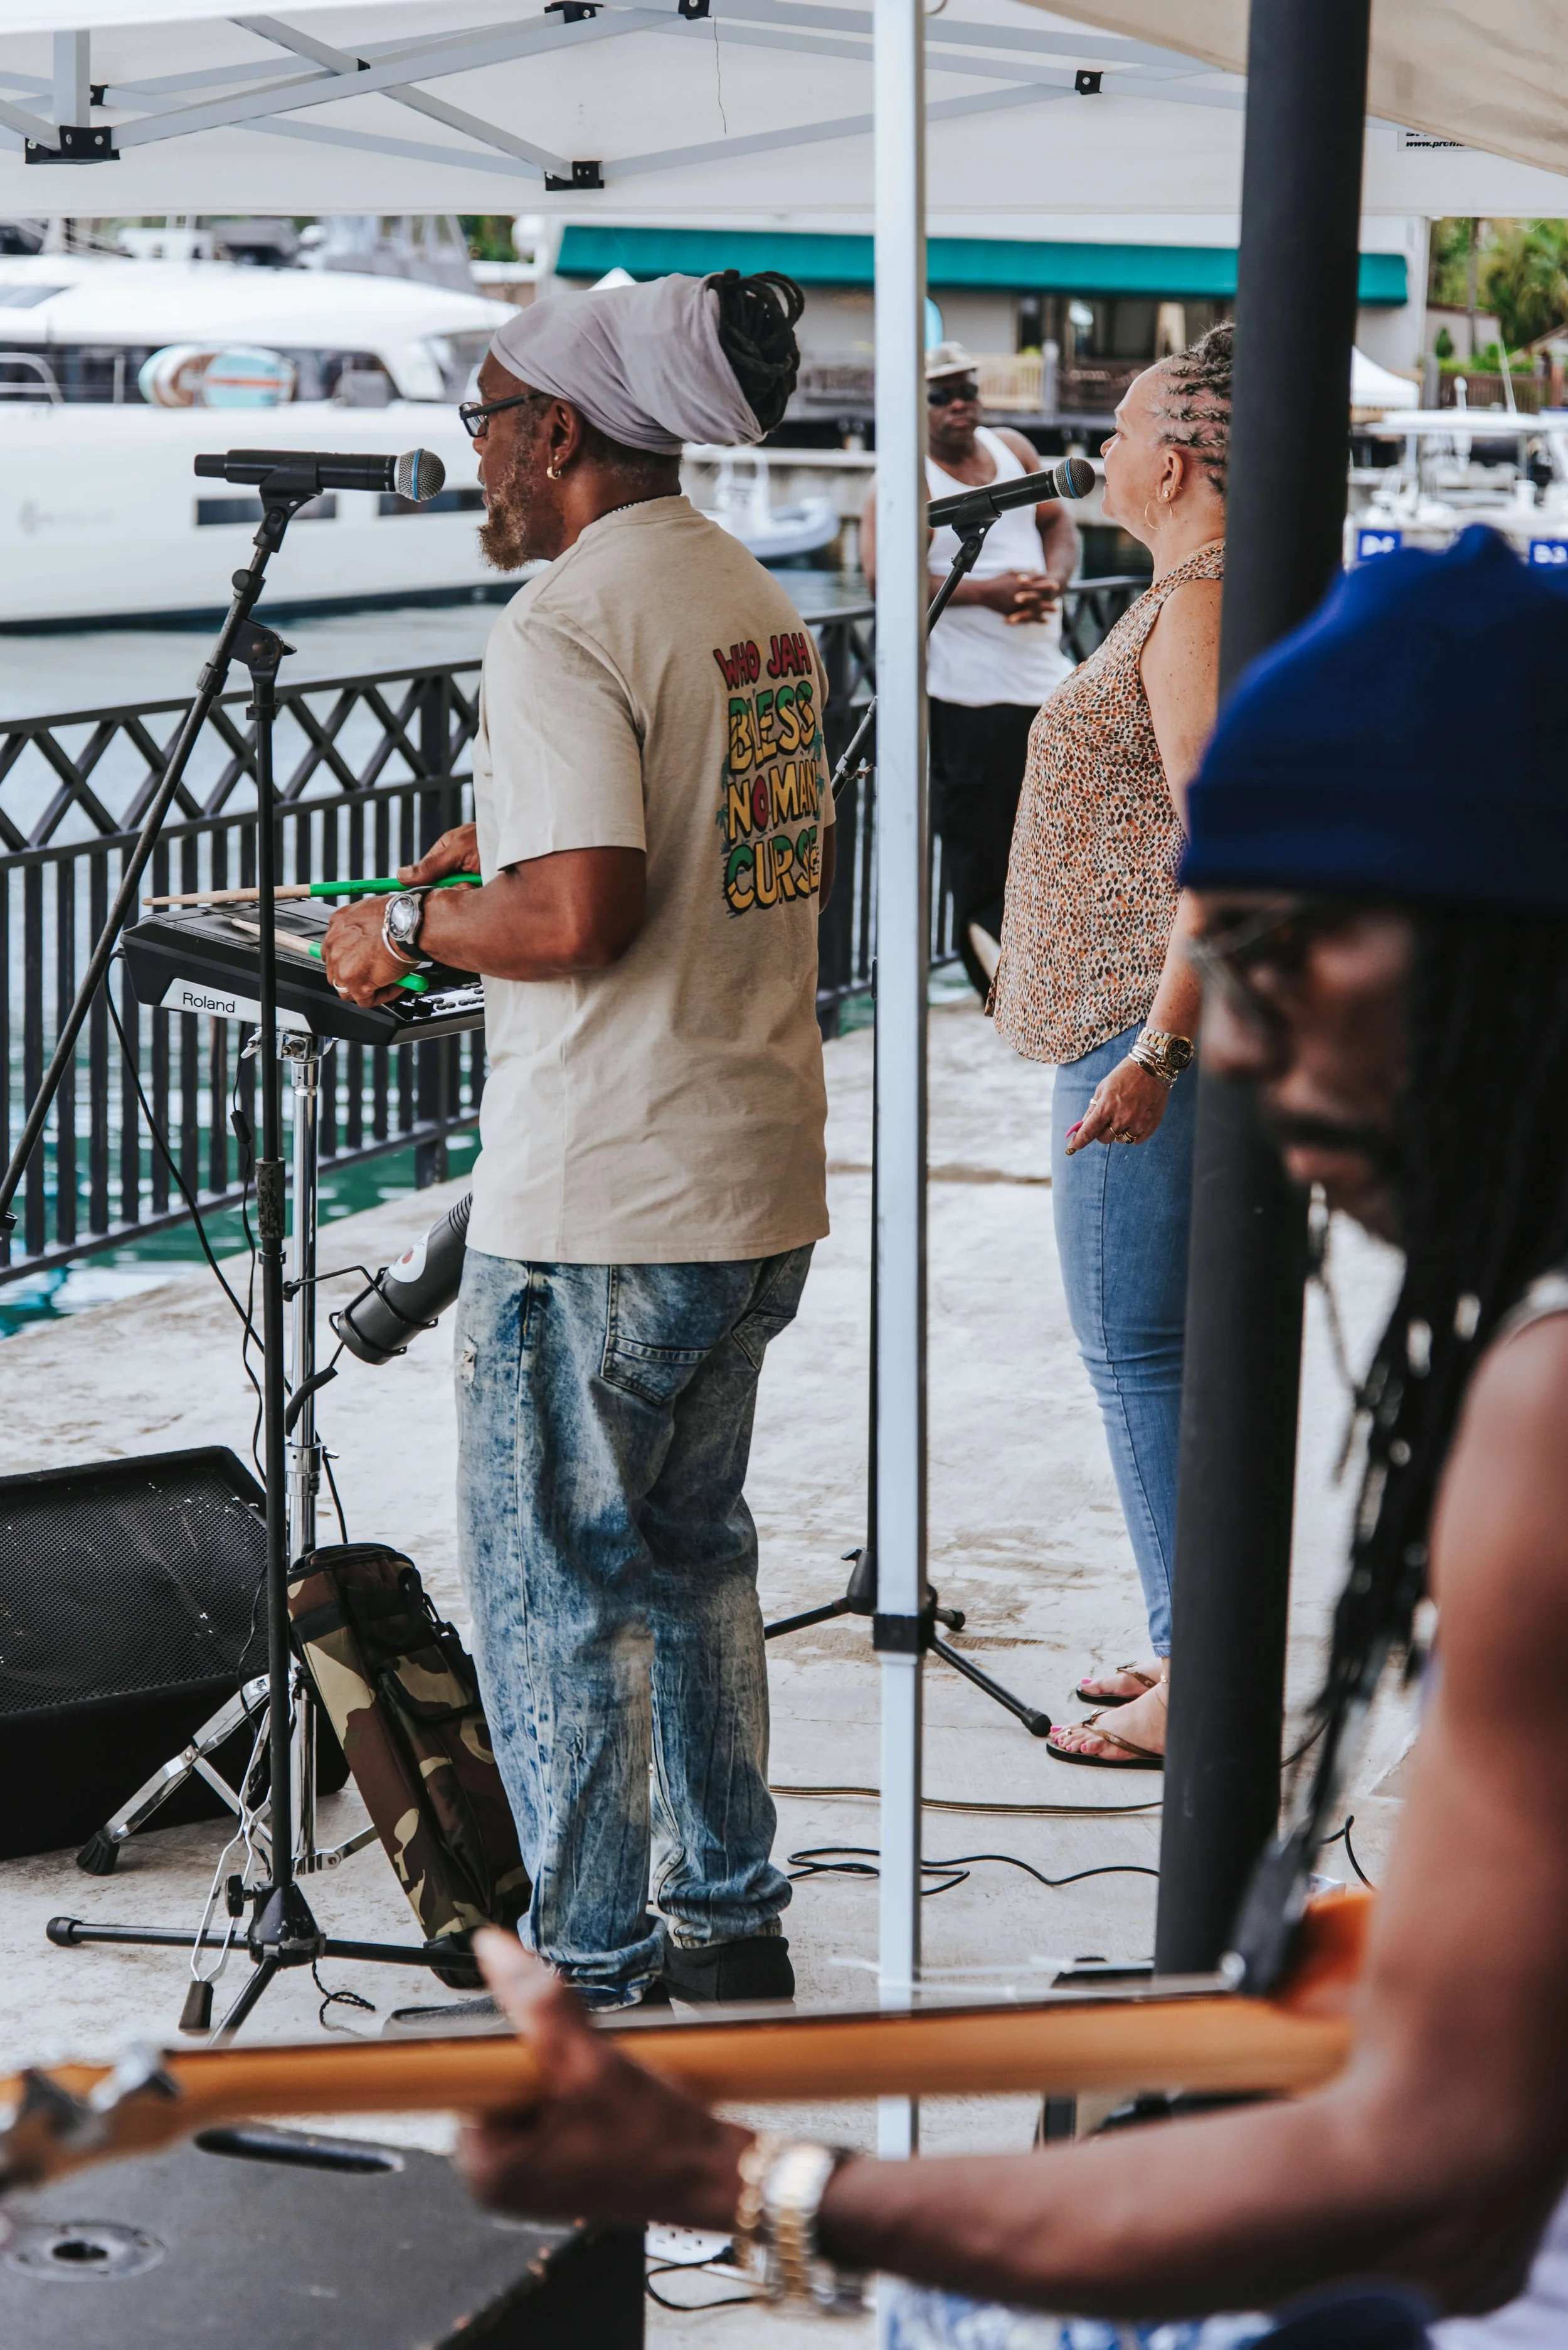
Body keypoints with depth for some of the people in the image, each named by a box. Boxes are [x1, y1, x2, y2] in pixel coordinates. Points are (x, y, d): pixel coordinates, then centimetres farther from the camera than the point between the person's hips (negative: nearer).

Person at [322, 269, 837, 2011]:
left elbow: (576, 914, -26)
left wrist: (411, 924, -8)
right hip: (763, 1175, 9)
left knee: (554, 1587, 3)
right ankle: (730, 1926, 28)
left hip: (599, 1207, -9)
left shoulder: (567, 624, -16)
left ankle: (592, 1975, 10)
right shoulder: (764, 607, 11)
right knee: (692, 1550, 21)